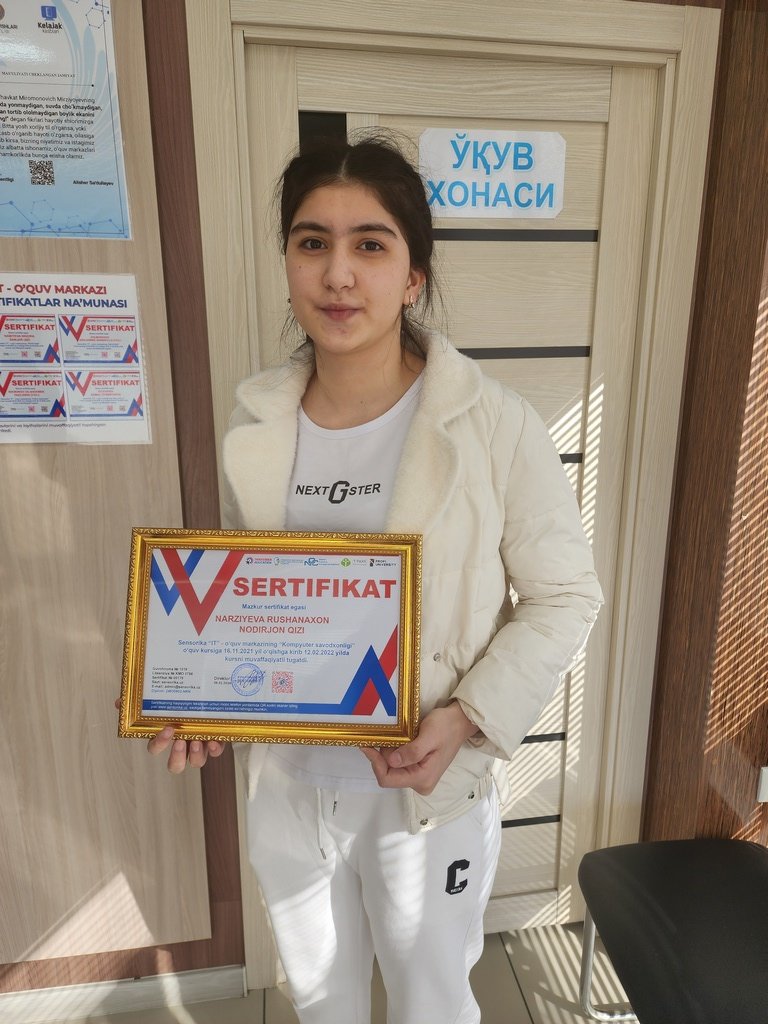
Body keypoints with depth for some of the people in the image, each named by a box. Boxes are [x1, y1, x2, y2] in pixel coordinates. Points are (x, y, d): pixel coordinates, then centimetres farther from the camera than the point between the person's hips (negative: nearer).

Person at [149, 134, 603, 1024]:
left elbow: (564, 596, -10)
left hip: (429, 789, -3)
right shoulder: (254, 429, -7)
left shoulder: (495, 427, -19)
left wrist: (468, 718, -22)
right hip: (287, 784, 4)